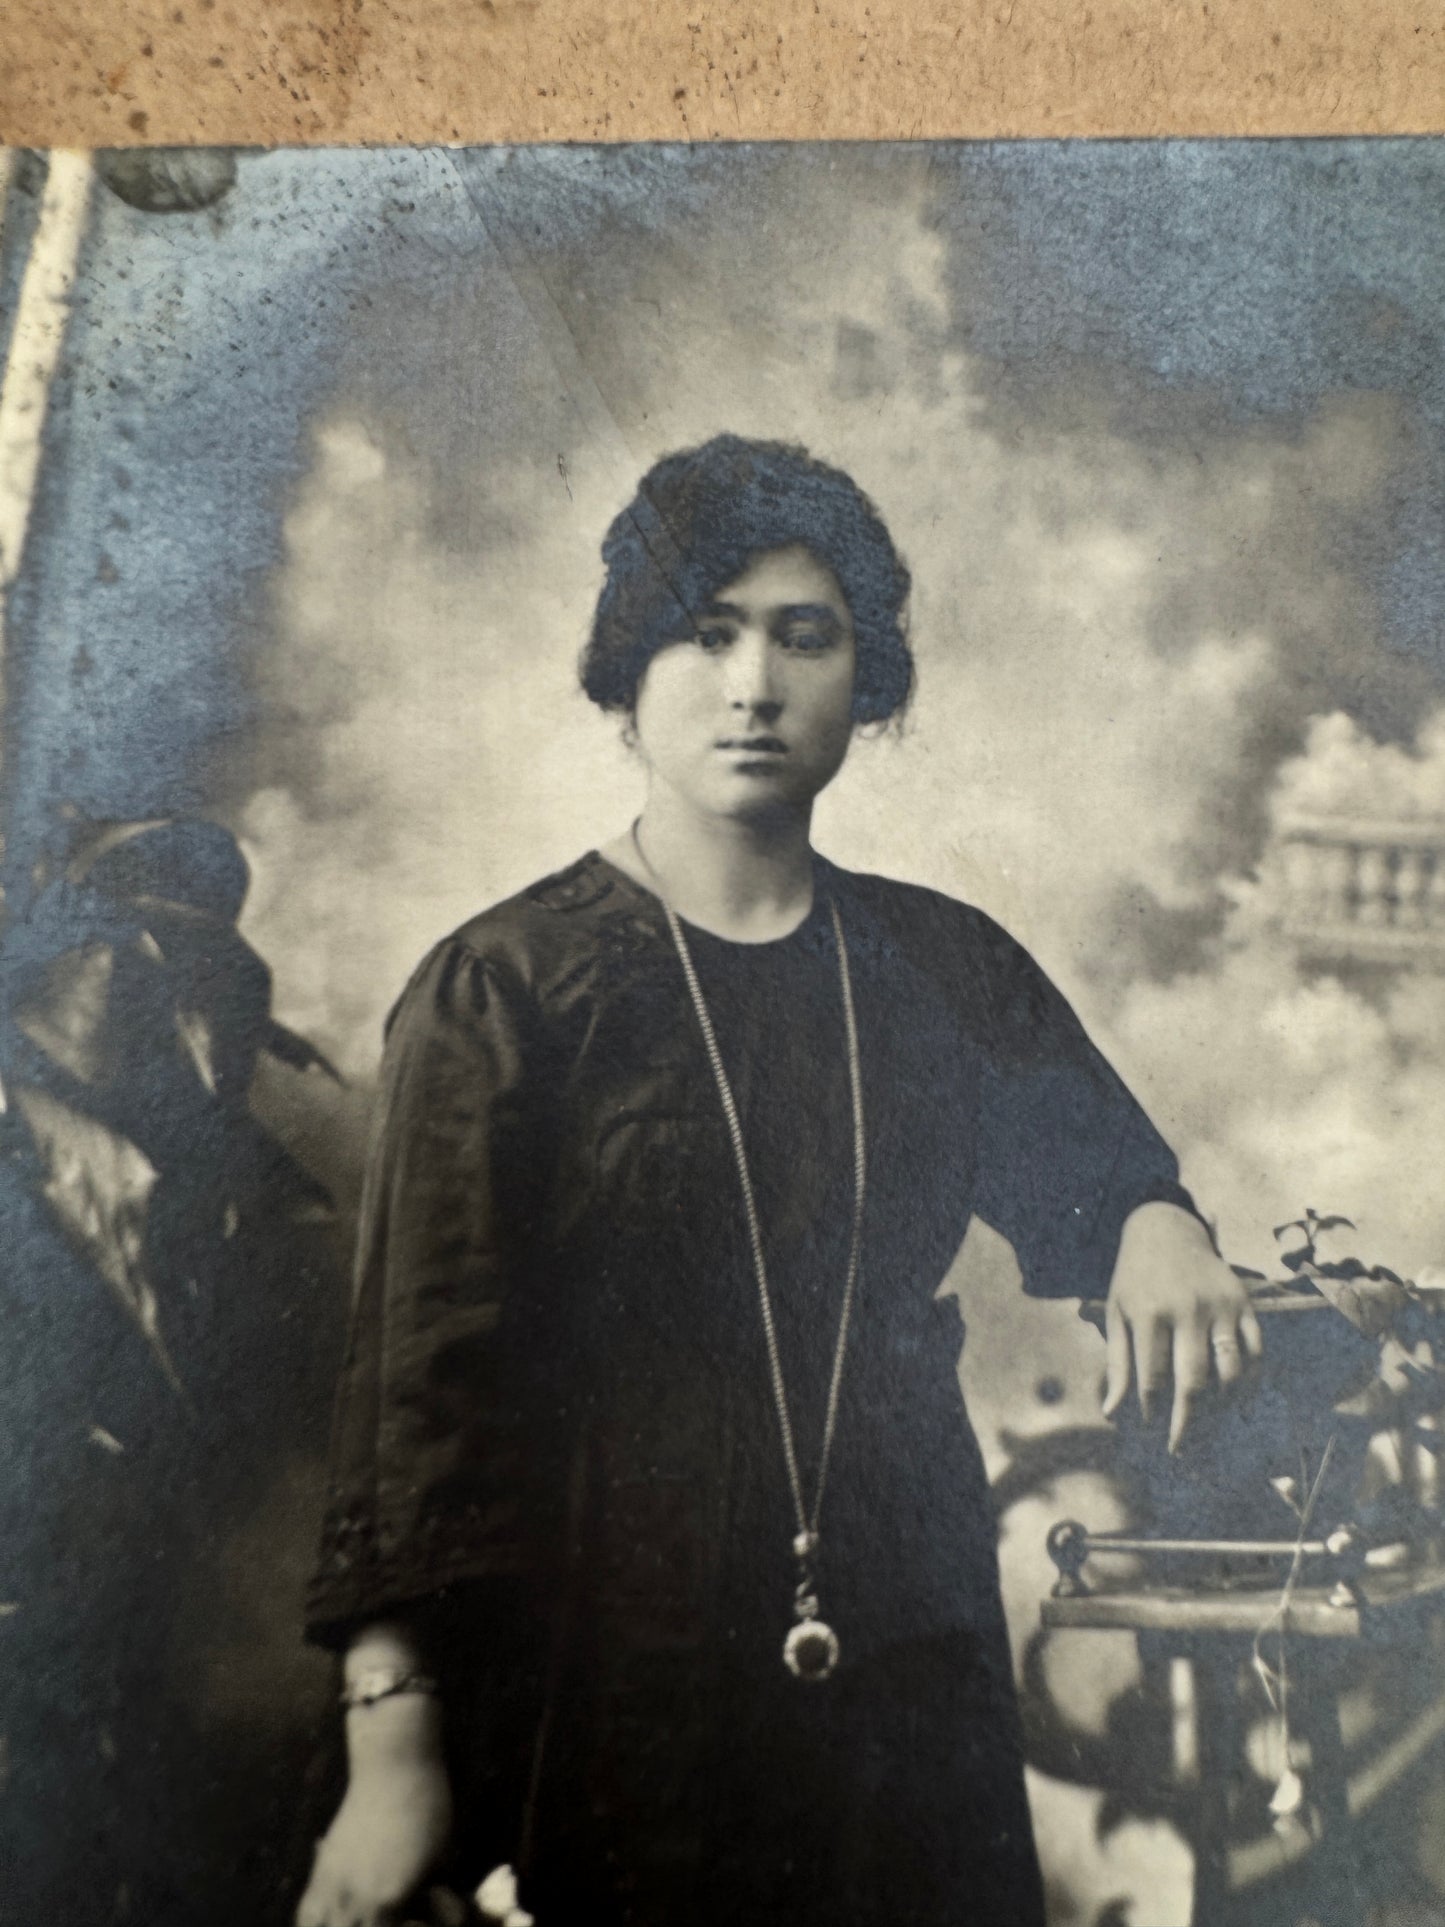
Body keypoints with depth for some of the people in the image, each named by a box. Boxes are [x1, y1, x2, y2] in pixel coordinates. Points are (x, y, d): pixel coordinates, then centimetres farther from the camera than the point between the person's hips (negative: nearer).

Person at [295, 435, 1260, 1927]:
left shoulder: (943, 966, 4)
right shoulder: (505, 985, -8)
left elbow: (1090, 1172, 15)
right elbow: (426, 1371, -11)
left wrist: (1154, 1227, -9)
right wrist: (394, 1743, -18)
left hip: (912, 1642, 4)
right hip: (613, 1661, -3)